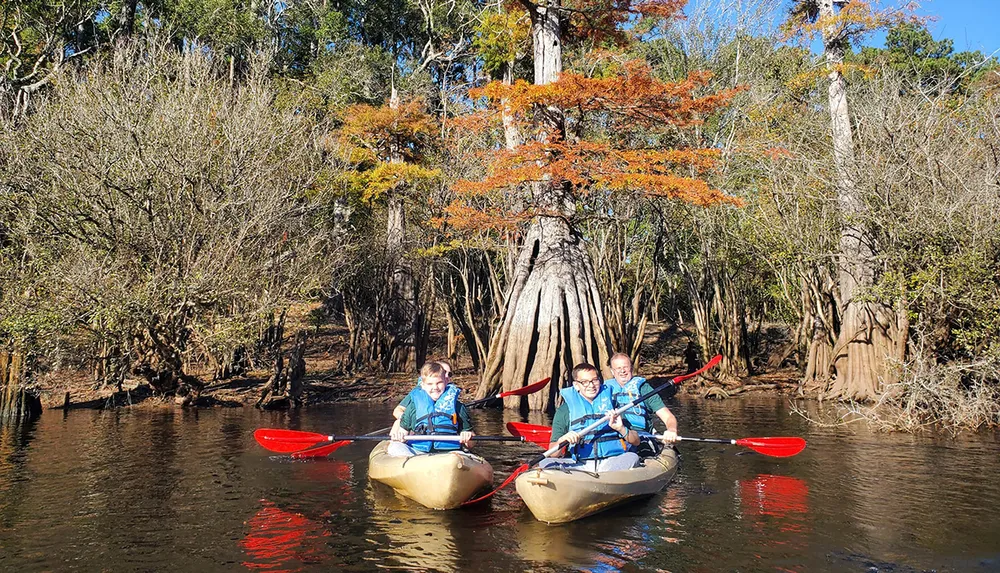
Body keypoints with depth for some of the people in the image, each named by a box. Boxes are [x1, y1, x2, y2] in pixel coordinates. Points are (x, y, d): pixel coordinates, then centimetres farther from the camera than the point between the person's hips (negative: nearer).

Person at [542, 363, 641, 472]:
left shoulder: (613, 402, 12)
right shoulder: (565, 410, 9)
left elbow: (636, 442, 11)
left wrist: (622, 429, -10)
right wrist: (562, 440, -16)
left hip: (612, 463, 0)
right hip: (579, 465, 0)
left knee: (632, 457, -30)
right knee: (545, 463, -24)